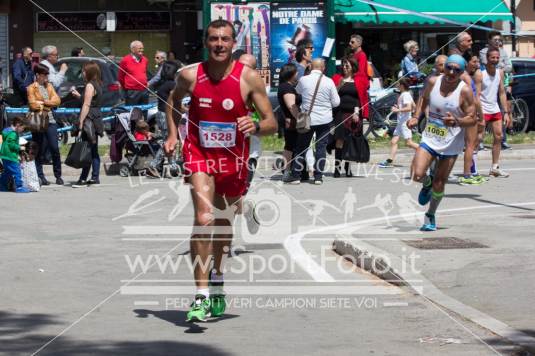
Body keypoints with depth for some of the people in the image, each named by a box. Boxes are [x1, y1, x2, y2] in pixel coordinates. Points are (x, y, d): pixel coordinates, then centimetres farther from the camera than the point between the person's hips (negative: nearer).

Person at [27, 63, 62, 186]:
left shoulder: (49, 86, 16)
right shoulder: (31, 88, 0)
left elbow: (57, 100, 5)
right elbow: (33, 104, -12)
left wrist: (44, 102, -8)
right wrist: (49, 105, -4)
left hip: (50, 121, 4)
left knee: (55, 149, -1)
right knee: (40, 151, -1)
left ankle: (58, 176, 6)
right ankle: (40, 177, 5)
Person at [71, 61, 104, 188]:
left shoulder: (90, 86, -12)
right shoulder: (97, 85, 16)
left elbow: (86, 105, -16)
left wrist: (81, 122, -17)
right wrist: (79, 96, 15)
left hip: (89, 120, -10)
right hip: (97, 119, 10)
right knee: (94, 151, 11)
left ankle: (83, 179, -11)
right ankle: (95, 177, 13)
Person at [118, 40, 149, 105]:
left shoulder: (145, 60, 9)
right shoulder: (125, 60, -6)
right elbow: (120, 77, 2)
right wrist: (126, 88, 10)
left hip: (144, 92, 5)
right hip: (132, 92, -5)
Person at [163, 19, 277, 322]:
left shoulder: (250, 78, -10)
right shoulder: (190, 75, -7)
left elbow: (273, 124, -8)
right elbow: (174, 100, 17)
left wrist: (256, 126, -30)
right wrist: (173, 134, 6)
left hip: (233, 159, 1)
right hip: (199, 153, -1)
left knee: (223, 224, 18)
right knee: (204, 219, -21)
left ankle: (217, 283, 42)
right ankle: (202, 296, -23)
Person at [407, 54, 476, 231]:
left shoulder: (465, 91, -14)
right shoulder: (433, 82, -3)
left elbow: (472, 119, -11)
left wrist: (457, 121, -30)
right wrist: (416, 117, 4)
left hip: (451, 144, -2)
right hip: (429, 139, 2)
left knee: (439, 183, 4)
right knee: (417, 174, -16)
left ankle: (430, 216, 27)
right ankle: (427, 183, 22)